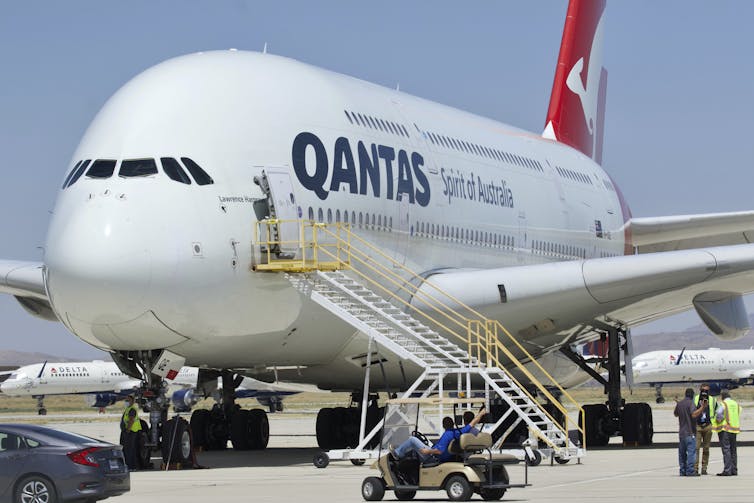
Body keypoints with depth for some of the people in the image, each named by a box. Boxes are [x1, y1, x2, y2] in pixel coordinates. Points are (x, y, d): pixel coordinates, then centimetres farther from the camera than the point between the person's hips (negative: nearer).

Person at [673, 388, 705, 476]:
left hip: (681, 432, 7)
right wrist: (702, 408, -27)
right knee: (691, 452, -7)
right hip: (690, 432, -7)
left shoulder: (679, 403, 9)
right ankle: (690, 471, -11)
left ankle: (682, 471, 12)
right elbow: (694, 414, -26)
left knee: (682, 452, 11)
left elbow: (675, 414, 25)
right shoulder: (690, 403, -11)